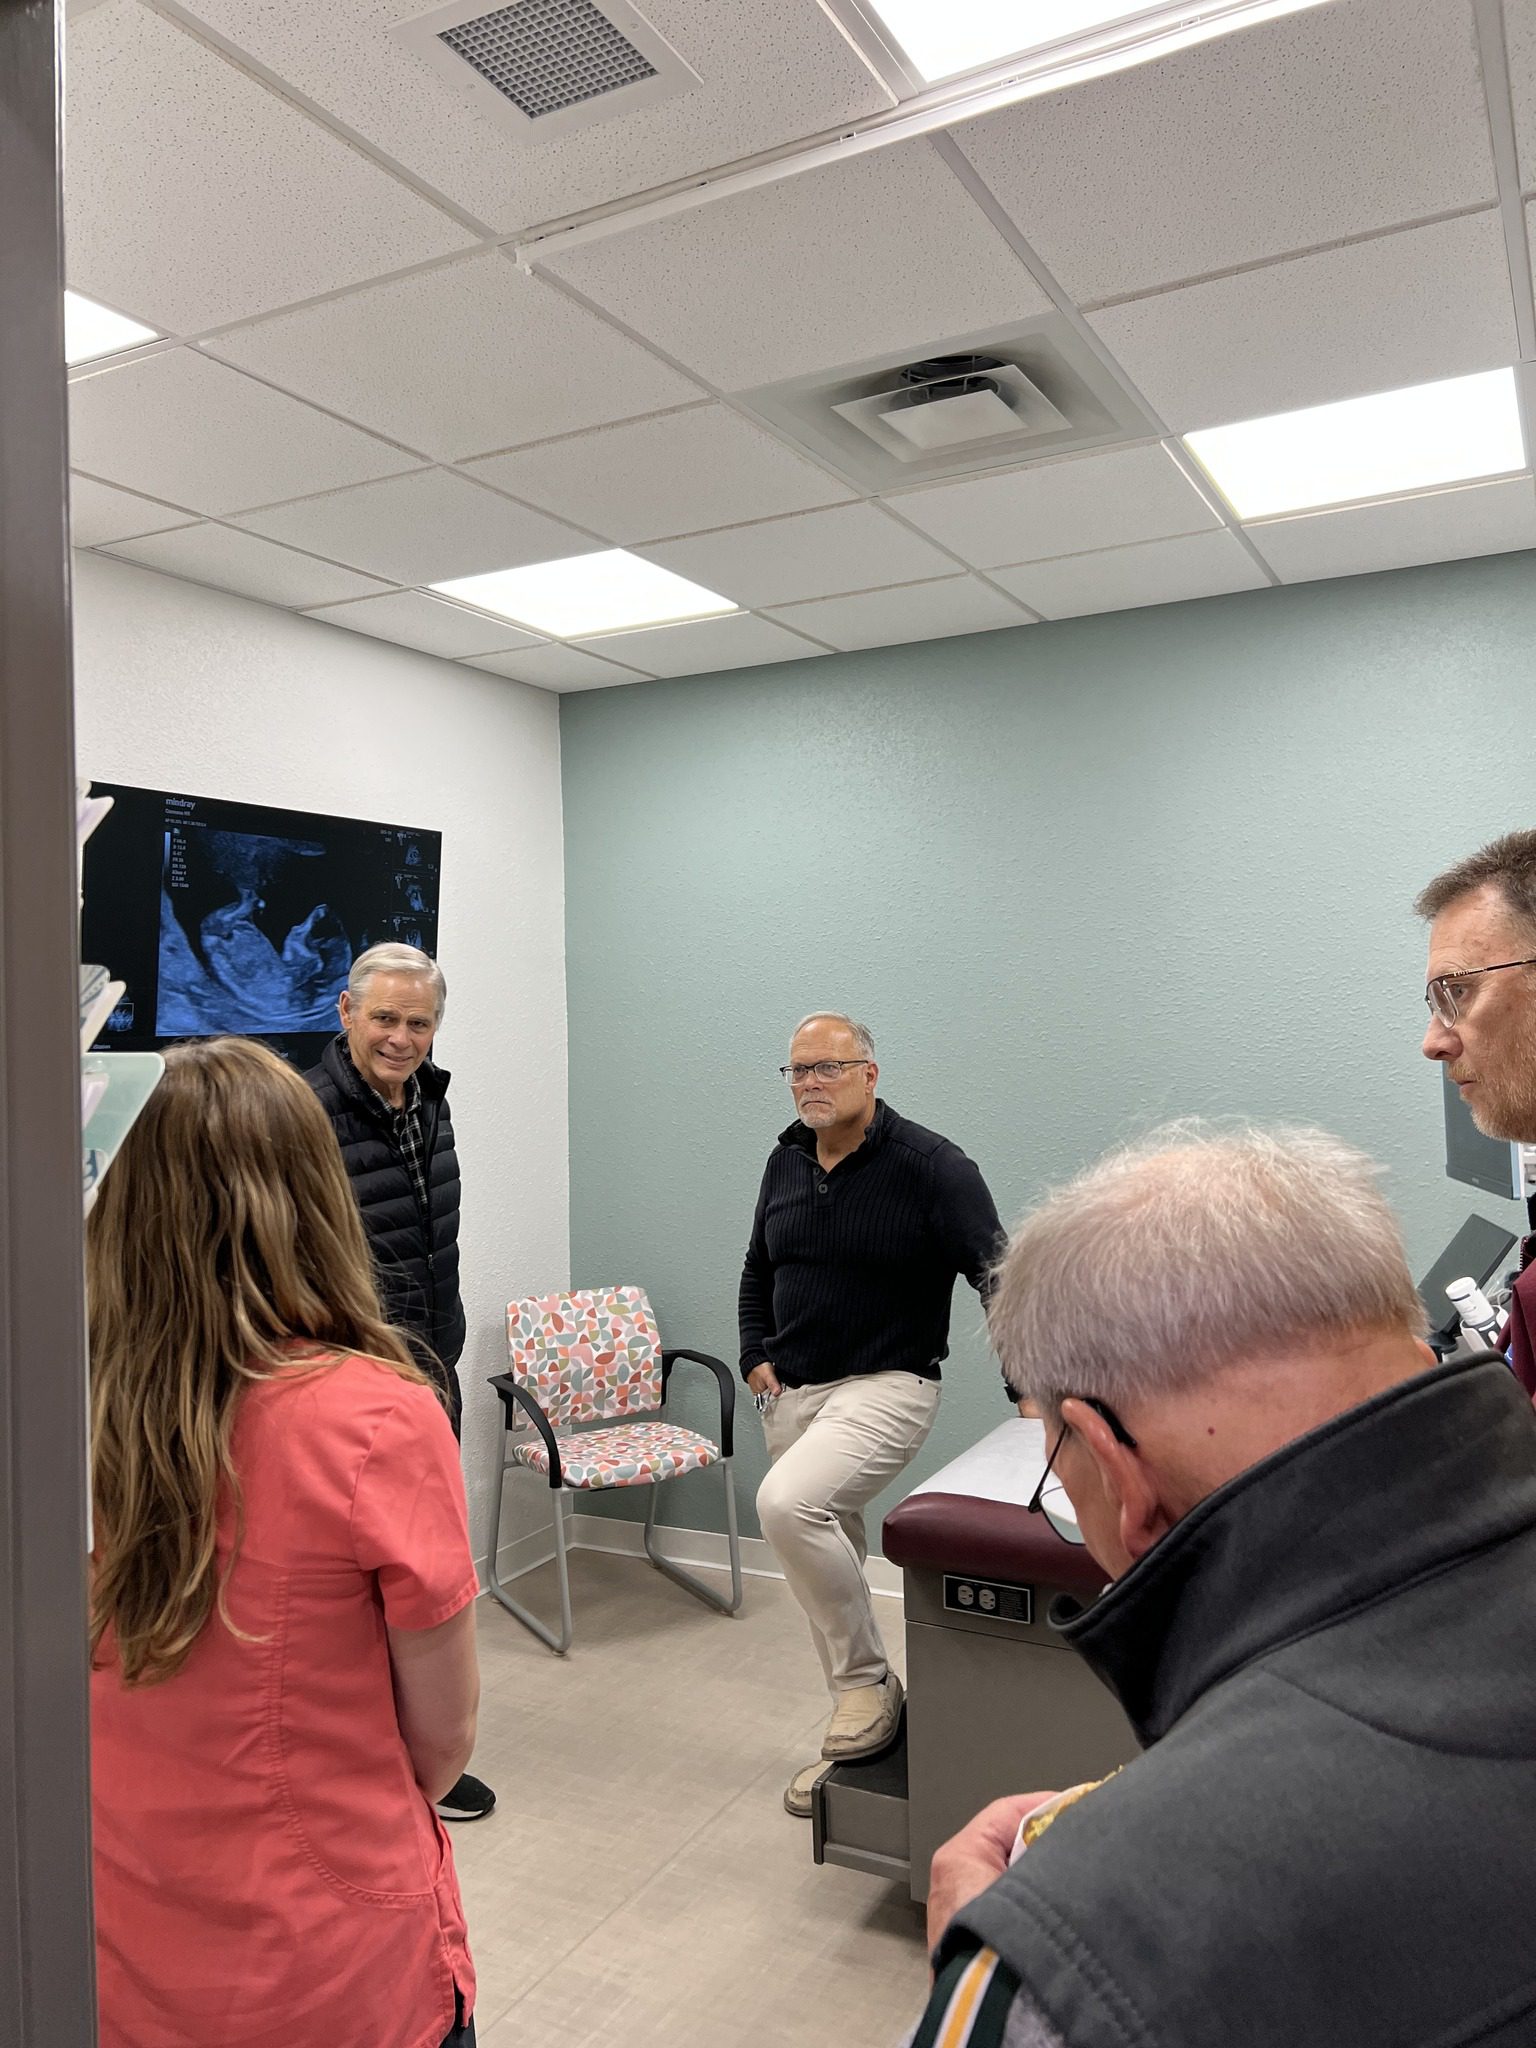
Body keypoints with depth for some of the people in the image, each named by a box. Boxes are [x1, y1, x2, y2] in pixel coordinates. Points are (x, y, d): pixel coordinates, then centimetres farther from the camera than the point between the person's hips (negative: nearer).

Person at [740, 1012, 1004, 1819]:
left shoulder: (928, 1165, -13)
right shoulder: (786, 1161, 7)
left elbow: (999, 1275, -15)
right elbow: (759, 1270, 19)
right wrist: (756, 1357, 6)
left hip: (884, 1388, -7)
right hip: (792, 1392, 7)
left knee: (787, 1504, -29)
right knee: (827, 1563, 15)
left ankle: (870, 1683, -8)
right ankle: (853, 1738, 34)